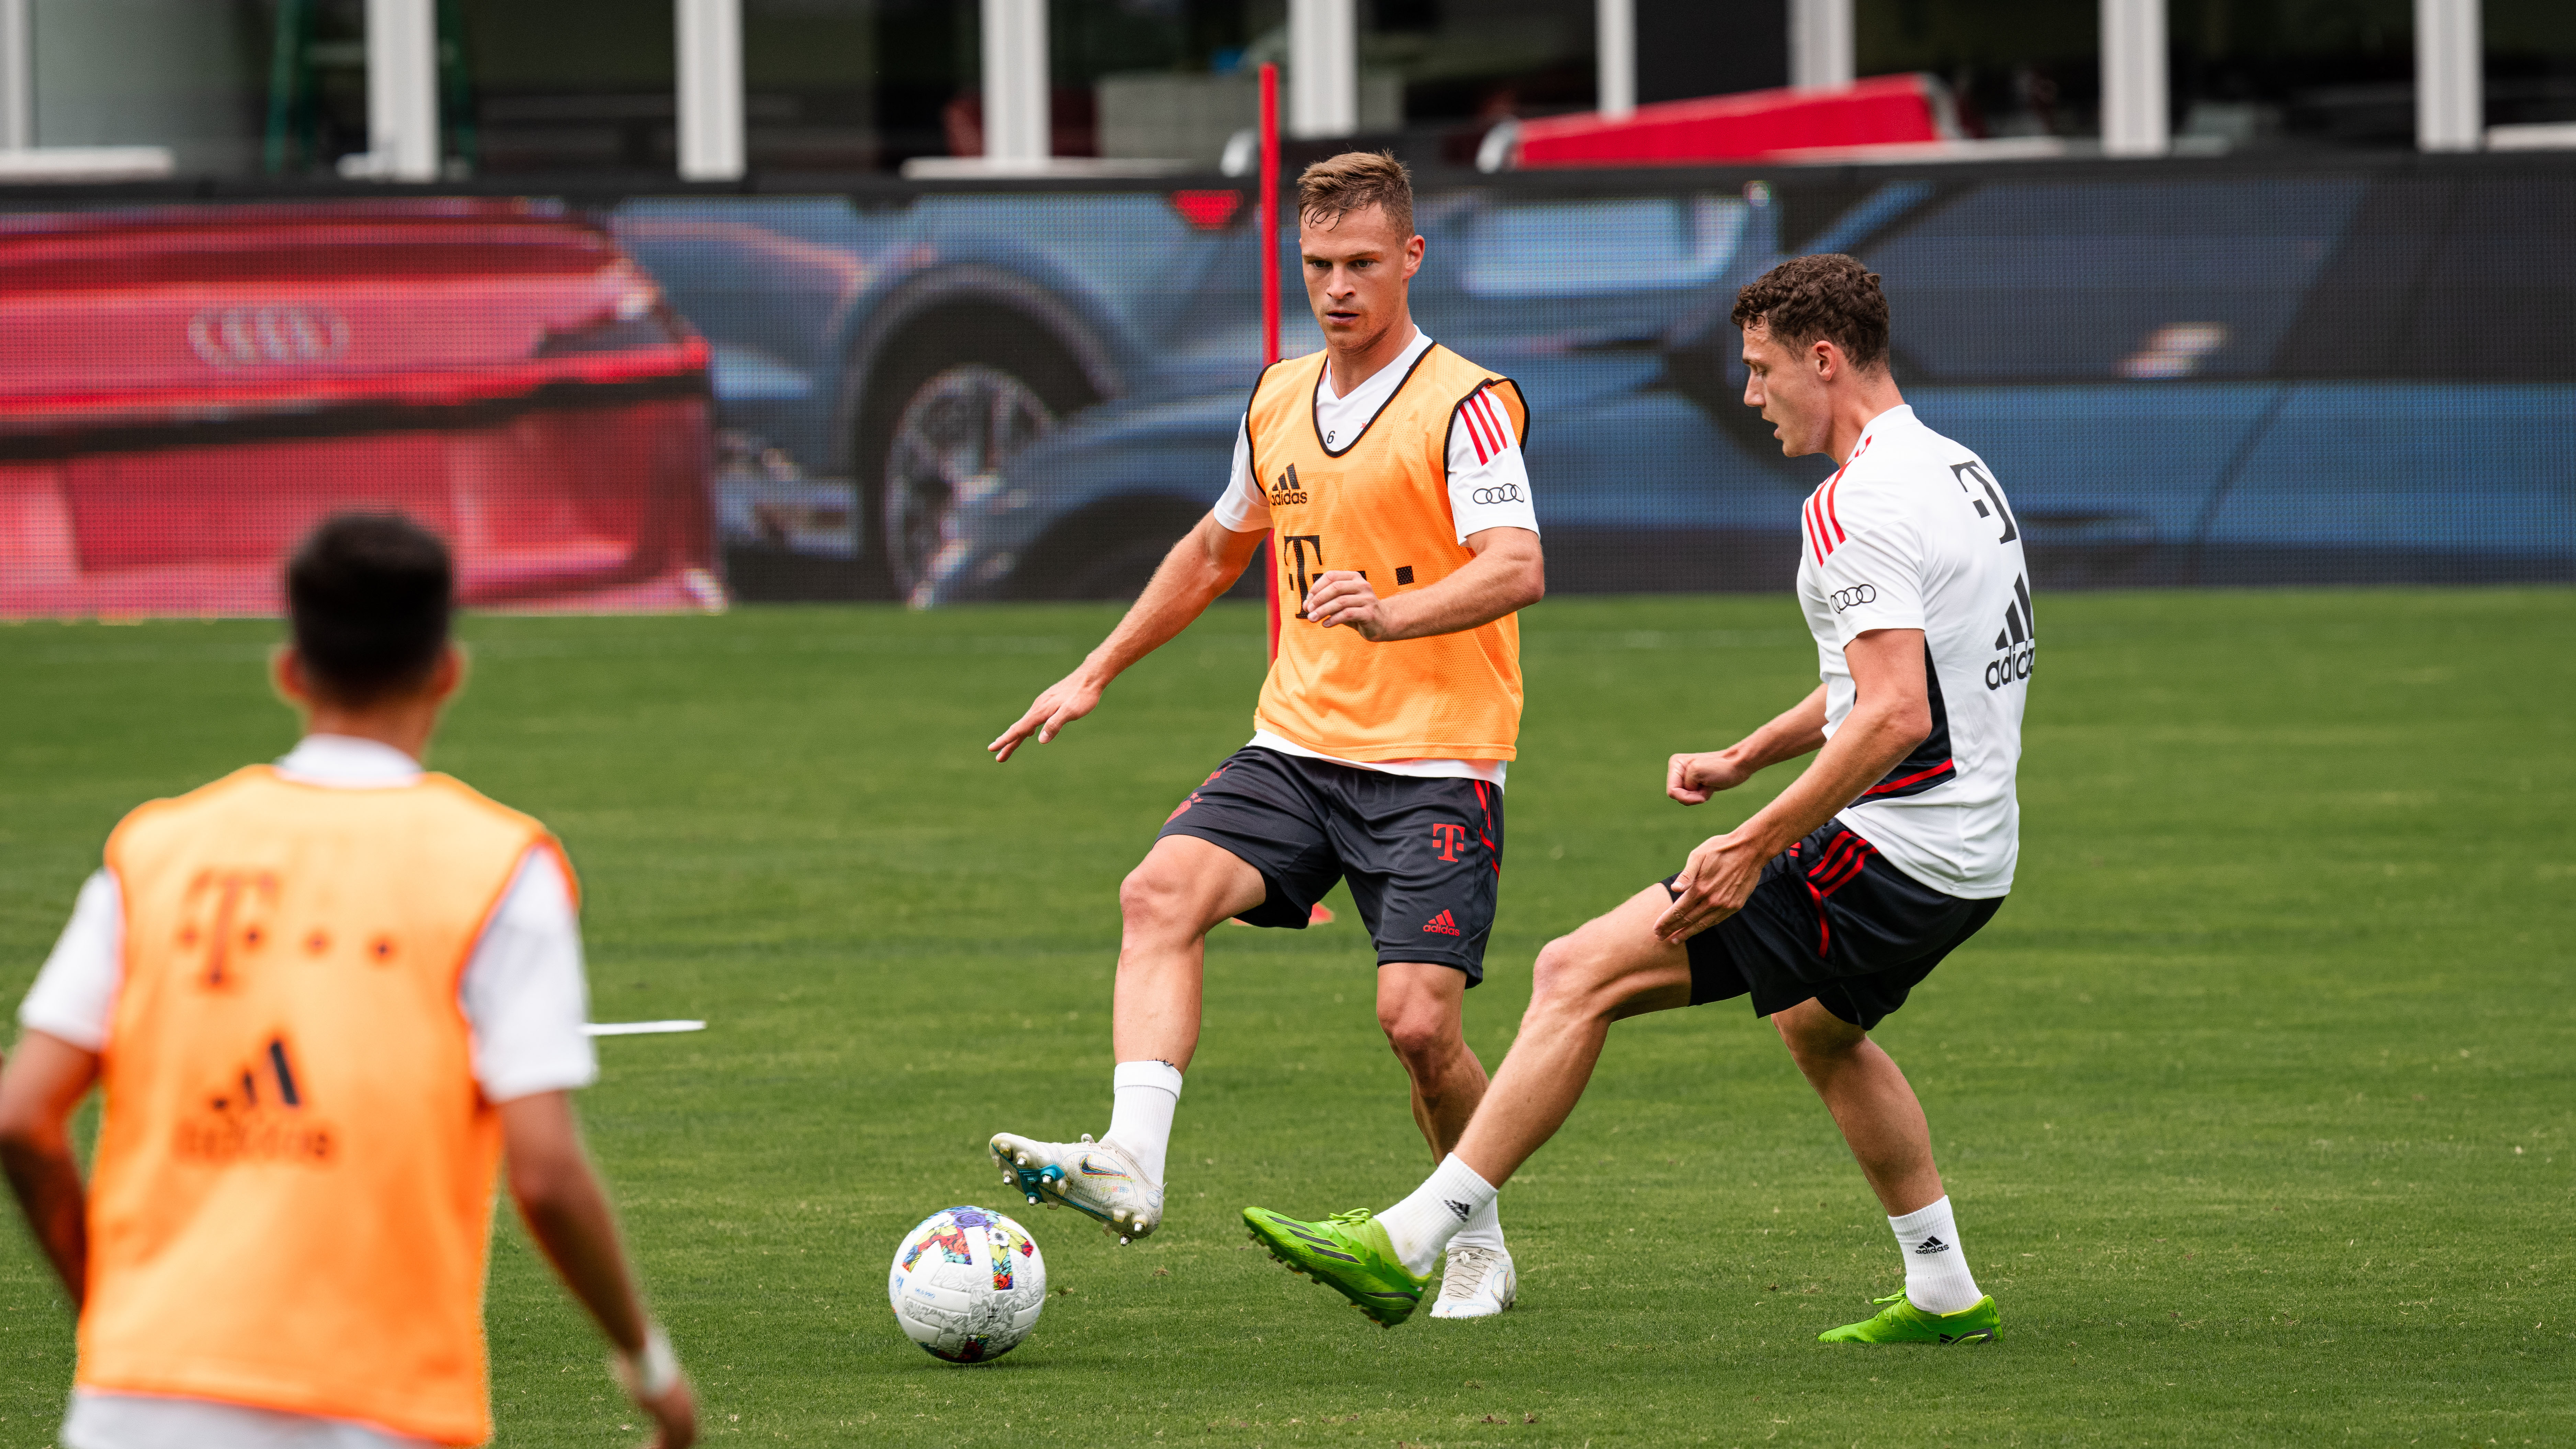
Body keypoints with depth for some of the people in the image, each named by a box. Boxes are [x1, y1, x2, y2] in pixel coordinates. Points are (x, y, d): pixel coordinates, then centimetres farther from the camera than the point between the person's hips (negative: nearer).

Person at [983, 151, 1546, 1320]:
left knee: (1418, 1023, -13)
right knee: (1160, 893, -21)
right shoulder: (1279, 400, 13)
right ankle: (1131, 1163, -32)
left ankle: (1477, 1247, 12)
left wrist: (1390, 613, -40)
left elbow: (1517, 569, -23)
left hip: (1435, 762, -6)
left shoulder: (1465, 404, -9)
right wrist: (1096, 674, 29)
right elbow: (1218, 547, 30)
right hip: (1295, 743, 6)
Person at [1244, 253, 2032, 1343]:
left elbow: (1894, 715, -28)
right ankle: (1943, 1293, 39)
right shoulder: (1954, 471, 14)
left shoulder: (1861, 507, -18)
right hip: (1975, 855, 10)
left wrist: (1755, 846, -25)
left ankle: (1404, 1246, -10)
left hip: (1887, 857, -10)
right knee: (1820, 1026, 37)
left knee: (1579, 976, -9)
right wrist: (1744, 759, 20)